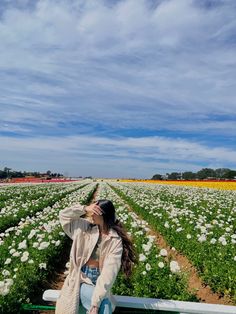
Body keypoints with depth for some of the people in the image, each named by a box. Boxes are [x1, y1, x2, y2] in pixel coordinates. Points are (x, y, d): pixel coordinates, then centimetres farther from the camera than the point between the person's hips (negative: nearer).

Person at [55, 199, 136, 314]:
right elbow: (63, 215, -2)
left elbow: (109, 272, -18)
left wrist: (96, 302, -25)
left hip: (99, 282, -1)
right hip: (81, 279, 1)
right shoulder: (85, 228, -2)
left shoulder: (115, 241, -12)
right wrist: (85, 209, -17)